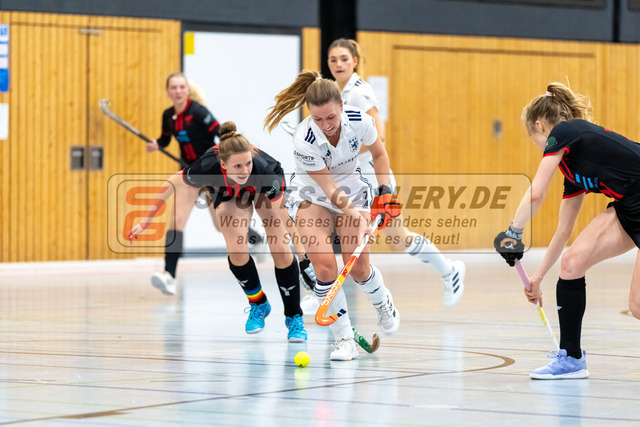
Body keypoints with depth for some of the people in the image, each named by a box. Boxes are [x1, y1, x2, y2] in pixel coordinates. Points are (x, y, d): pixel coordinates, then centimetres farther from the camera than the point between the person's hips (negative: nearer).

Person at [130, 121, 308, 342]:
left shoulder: (264, 169, -43)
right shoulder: (207, 167, -40)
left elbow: (280, 211, -31)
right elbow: (176, 183, -21)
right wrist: (146, 220, -16)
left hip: (266, 189, -1)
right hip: (227, 193, 1)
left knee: (281, 251, -12)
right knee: (237, 250, -16)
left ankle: (294, 317, 6)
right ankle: (258, 304, 13)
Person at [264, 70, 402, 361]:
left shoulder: (359, 121, -24)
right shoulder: (304, 140, -32)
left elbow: (379, 154, -1)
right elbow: (328, 188, -26)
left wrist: (384, 190, -11)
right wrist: (358, 220, -31)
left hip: (353, 189, 2)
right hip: (311, 194, -2)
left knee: (357, 267, -4)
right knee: (324, 265, -20)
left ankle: (383, 302, 32)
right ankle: (344, 339, -7)